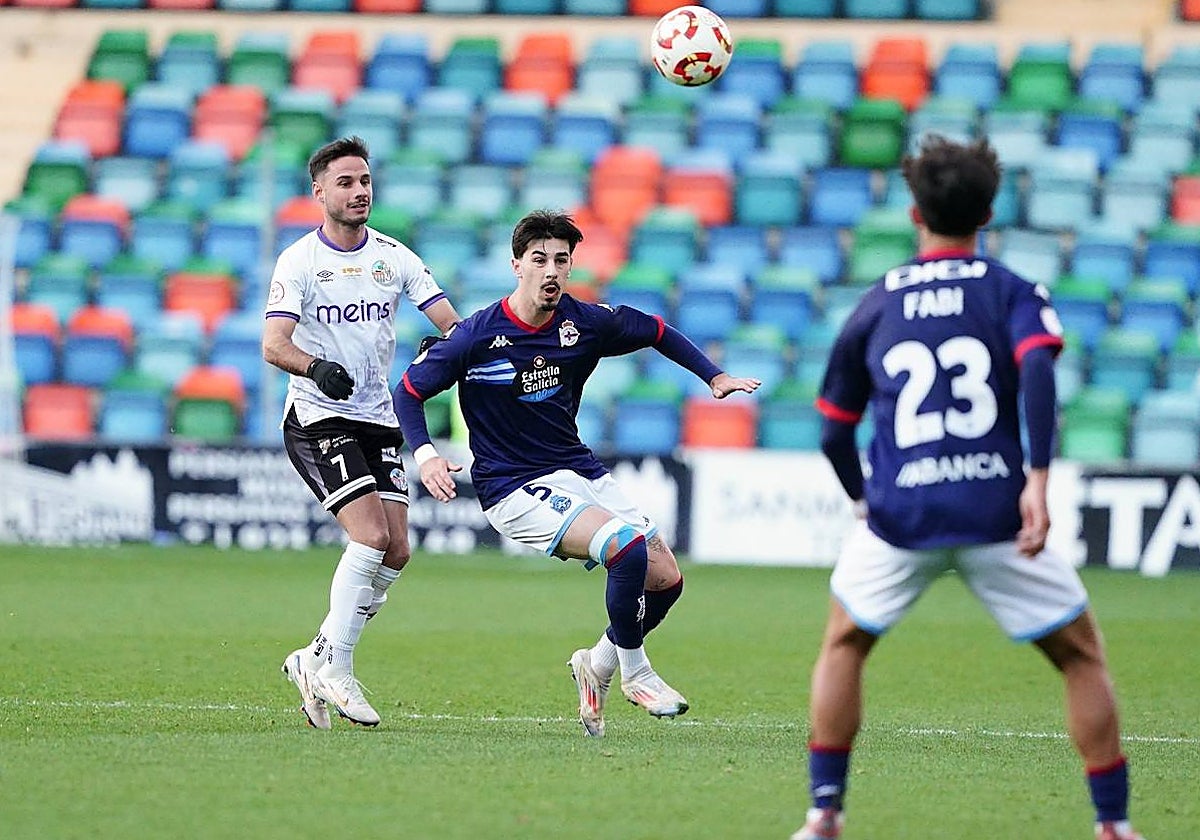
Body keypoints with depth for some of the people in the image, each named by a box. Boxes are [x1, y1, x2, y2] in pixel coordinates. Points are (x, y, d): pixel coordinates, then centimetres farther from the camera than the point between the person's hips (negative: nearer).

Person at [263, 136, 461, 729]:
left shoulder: (393, 257, 6)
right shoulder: (298, 261, -8)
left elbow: (451, 323, 0)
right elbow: (273, 345, -19)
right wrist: (316, 367, -39)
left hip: (378, 421, 6)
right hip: (318, 419, -6)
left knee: (396, 552, -1)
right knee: (371, 536, -21)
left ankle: (316, 660, 13)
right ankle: (335, 670, -11)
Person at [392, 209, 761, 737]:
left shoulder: (587, 322, -2)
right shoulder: (479, 336, -15)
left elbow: (657, 333, 17)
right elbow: (408, 392, -6)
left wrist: (714, 376, 7)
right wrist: (425, 456, -21)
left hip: (579, 472, 6)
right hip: (515, 490, -6)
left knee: (666, 579, 1)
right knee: (629, 548, -27)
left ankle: (599, 664, 26)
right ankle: (634, 673, -6)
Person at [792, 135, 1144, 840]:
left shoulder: (873, 308, 13)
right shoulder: (1012, 292, 6)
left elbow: (834, 437, 16)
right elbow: (1038, 372, -15)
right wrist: (1039, 479, -19)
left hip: (898, 517, 2)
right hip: (995, 512, -2)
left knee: (844, 644, 25)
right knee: (1083, 657, 12)